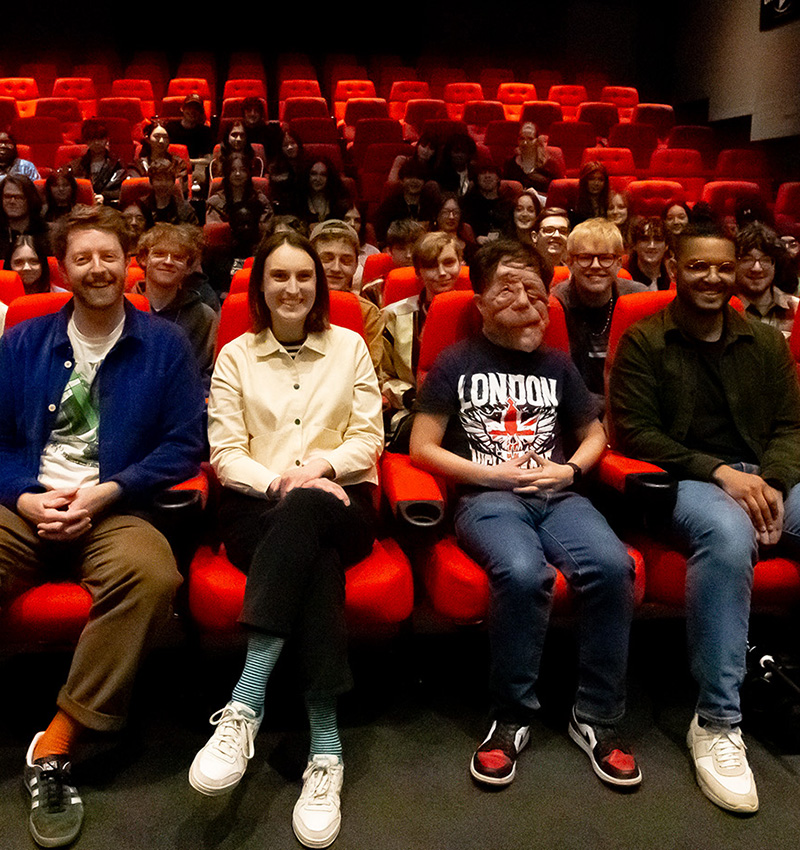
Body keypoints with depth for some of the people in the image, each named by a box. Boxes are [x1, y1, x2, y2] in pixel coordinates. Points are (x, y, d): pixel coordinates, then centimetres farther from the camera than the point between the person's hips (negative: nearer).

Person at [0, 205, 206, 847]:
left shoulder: (164, 345, 7)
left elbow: (185, 447, 2)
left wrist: (103, 493, -9)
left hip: (115, 511, -2)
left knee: (151, 573, -35)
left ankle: (58, 742, -21)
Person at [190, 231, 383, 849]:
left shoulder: (350, 346, 15)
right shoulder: (236, 356, 13)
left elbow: (369, 439, 8)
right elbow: (226, 454, 4)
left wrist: (322, 463, -12)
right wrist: (279, 480, -15)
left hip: (341, 502, 0)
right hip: (258, 506, 0)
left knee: (306, 511, -38)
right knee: (317, 562, -36)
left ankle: (245, 704, -41)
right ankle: (325, 747, -36)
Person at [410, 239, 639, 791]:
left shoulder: (556, 365, 20)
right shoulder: (456, 363, 9)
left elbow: (595, 433, 27)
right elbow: (421, 447, 4)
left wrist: (570, 469, 5)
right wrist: (489, 474, -7)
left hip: (556, 495, 3)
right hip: (486, 497, -3)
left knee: (612, 566, -28)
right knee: (523, 571, -36)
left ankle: (598, 718, -11)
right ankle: (513, 718, -14)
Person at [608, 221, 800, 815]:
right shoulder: (643, 342, 4)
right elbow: (633, 432, -4)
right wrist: (719, 472, -14)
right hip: (686, 479, -4)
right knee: (728, 534, -38)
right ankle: (717, 721, -27)